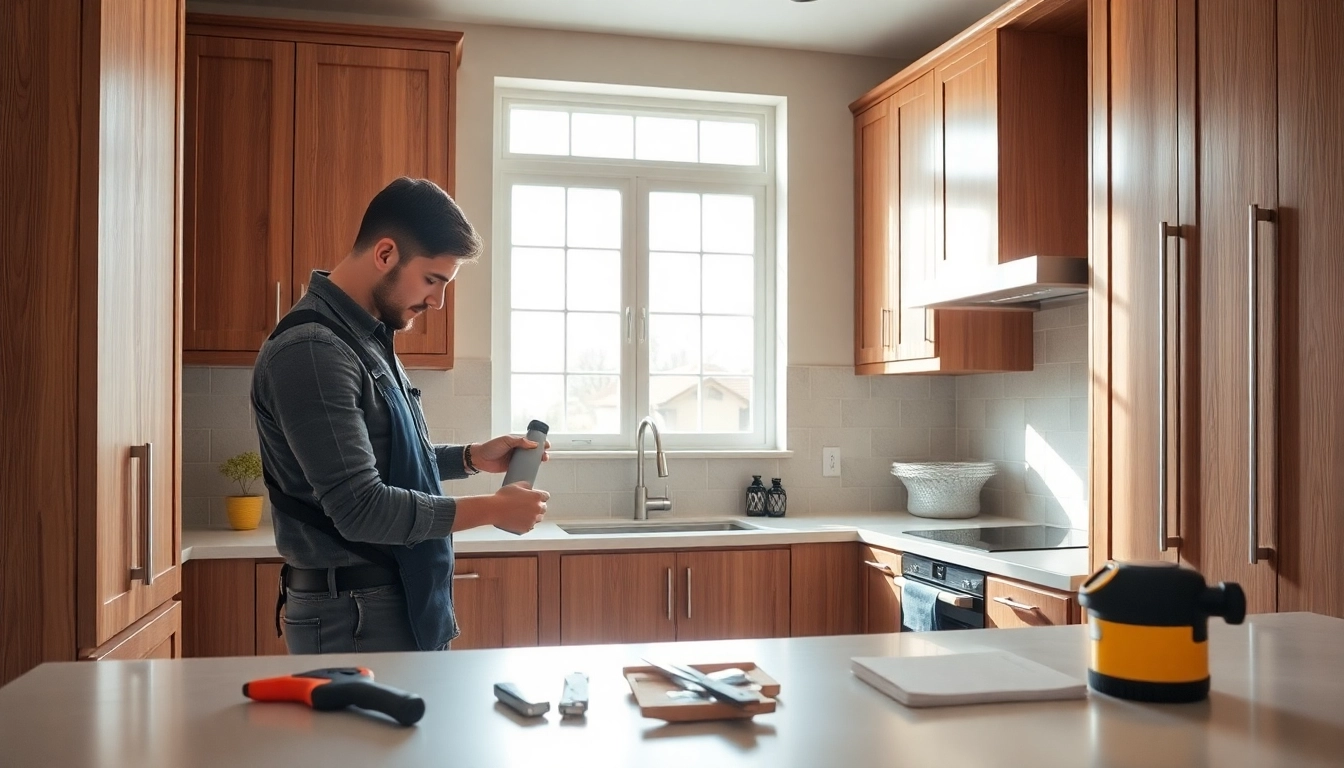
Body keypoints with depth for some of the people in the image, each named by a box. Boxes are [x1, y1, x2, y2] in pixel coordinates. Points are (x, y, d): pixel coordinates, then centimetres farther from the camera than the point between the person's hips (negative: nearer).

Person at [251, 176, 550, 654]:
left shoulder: (367, 338, 10)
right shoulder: (310, 351, -21)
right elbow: (361, 509, -25)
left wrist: (473, 458, 5)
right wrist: (493, 509, -17)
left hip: (402, 603, 9)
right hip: (352, 615, -9)